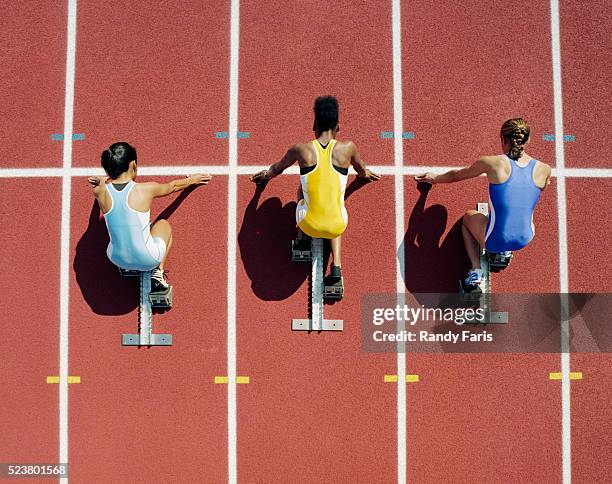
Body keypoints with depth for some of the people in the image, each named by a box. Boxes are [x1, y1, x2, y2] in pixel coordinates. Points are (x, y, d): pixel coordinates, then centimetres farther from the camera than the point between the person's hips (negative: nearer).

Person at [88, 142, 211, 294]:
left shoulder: (100, 192, -9)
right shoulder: (145, 190, -16)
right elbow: (173, 186, 6)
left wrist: (102, 181, 43)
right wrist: (192, 179, 27)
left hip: (118, 260, 3)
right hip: (147, 260, -3)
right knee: (163, 224, 29)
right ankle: (158, 273, 20)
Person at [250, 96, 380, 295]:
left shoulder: (301, 150, -1)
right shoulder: (348, 148, -1)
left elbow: (277, 168, 21)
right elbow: (362, 171, 24)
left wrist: (266, 174, 45)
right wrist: (367, 174, 49)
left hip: (310, 225, 1)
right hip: (337, 226, -1)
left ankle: (301, 235, 26)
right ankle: (336, 266, 22)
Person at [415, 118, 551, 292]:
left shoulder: (492, 163, -8)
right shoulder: (544, 169, -1)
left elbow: (457, 175, 11)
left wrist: (436, 178, 32)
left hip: (495, 240, -3)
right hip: (525, 240, 4)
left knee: (469, 216, 30)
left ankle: (476, 270, 16)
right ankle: (505, 252, 24)